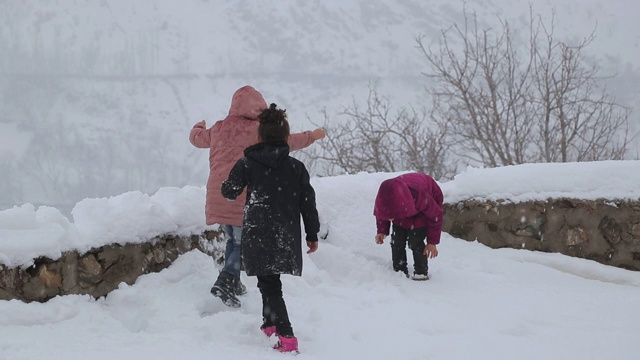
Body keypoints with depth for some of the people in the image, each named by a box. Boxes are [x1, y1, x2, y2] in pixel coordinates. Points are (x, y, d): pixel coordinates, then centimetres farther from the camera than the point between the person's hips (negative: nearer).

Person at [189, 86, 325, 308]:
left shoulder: (219, 129, 12)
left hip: (217, 195, 6)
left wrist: (199, 127, 54)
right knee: (243, 243, -2)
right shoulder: (257, 131, -5)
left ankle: (232, 283, 25)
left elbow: (197, 138, 30)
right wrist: (312, 136, 15)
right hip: (241, 196, -6)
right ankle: (225, 282, -18)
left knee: (232, 240, 21)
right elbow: (286, 142, 0)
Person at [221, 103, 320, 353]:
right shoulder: (296, 168, 1)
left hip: (258, 235, -3)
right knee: (270, 281, 23)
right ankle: (270, 324, 35)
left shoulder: (247, 164, -4)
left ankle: (287, 338, -18)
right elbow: (308, 203, 3)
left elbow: (229, 191, 4)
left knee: (269, 285, -5)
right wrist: (312, 234, 12)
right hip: (287, 237, 3)